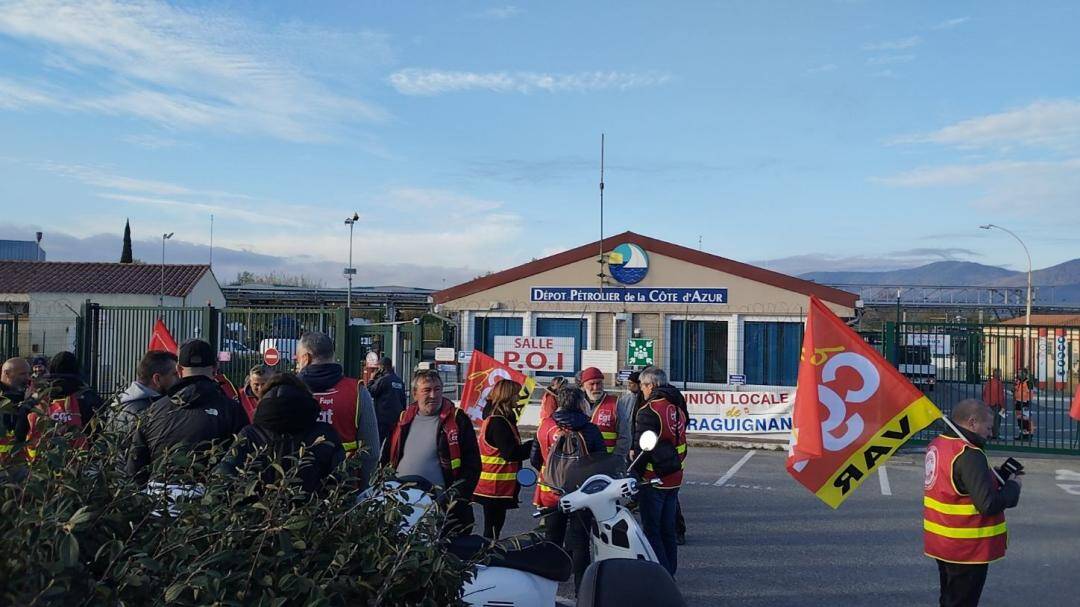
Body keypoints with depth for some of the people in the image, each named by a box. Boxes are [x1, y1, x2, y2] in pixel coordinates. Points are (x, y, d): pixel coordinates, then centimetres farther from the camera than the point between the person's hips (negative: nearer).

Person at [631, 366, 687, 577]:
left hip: (653, 480, -8)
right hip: (674, 478, 8)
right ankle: (670, 573, 23)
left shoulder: (648, 411, -17)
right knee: (668, 529, 16)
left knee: (651, 529, 0)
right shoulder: (677, 408, 9)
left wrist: (633, 473, -10)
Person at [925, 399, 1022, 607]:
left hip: (941, 542, 9)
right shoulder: (968, 455, -23)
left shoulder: (937, 444, 5)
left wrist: (1000, 475, 5)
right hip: (967, 549, -9)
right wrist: (1013, 486, -9)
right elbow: (988, 504, -26)